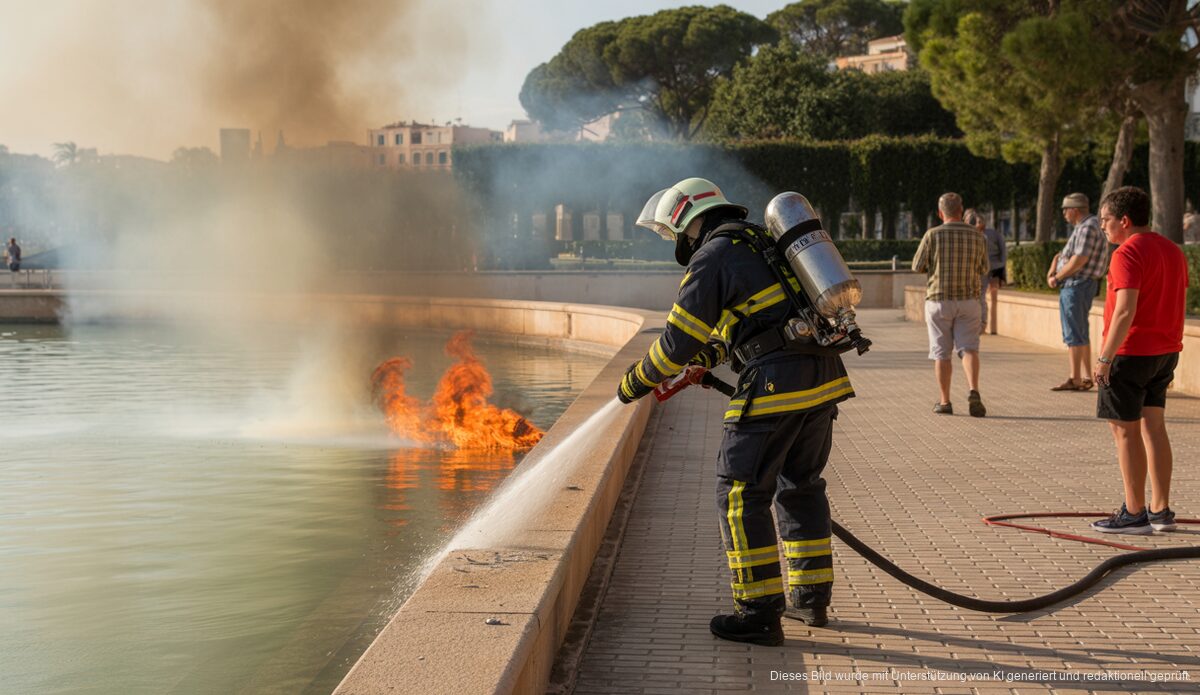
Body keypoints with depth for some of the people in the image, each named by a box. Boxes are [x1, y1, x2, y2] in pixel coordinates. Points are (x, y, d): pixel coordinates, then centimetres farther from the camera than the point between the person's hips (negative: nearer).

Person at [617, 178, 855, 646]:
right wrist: (705, 358, 38)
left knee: (742, 495, 1)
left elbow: (678, 344, -3)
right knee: (800, 487, 21)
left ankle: (760, 614, 1)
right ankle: (812, 597, 28)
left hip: (774, 383, -8)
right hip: (823, 377, 9)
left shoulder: (711, 258, -4)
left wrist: (635, 383, 13)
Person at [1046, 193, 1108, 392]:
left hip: (1076, 286, -11)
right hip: (1078, 286, 11)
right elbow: (1064, 253, 18)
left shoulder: (1088, 227, -16)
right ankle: (1087, 378, 18)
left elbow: (1079, 260, -23)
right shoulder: (1082, 227, 17)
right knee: (1081, 334, 14)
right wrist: (1053, 268, -1)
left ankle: (1075, 379, -6)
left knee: (1073, 334, -8)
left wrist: (1057, 277, -13)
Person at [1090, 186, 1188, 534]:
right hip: (1166, 351, 9)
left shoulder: (1128, 254, -16)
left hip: (1131, 353, -9)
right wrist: (1168, 350, 21)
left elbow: (1125, 311, -24)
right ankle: (1161, 511, 15)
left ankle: (1135, 514, 1)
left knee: (1125, 430, -2)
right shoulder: (1173, 251, 12)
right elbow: (1178, 305, 16)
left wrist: (1105, 357, -22)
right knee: (1154, 427, 13)